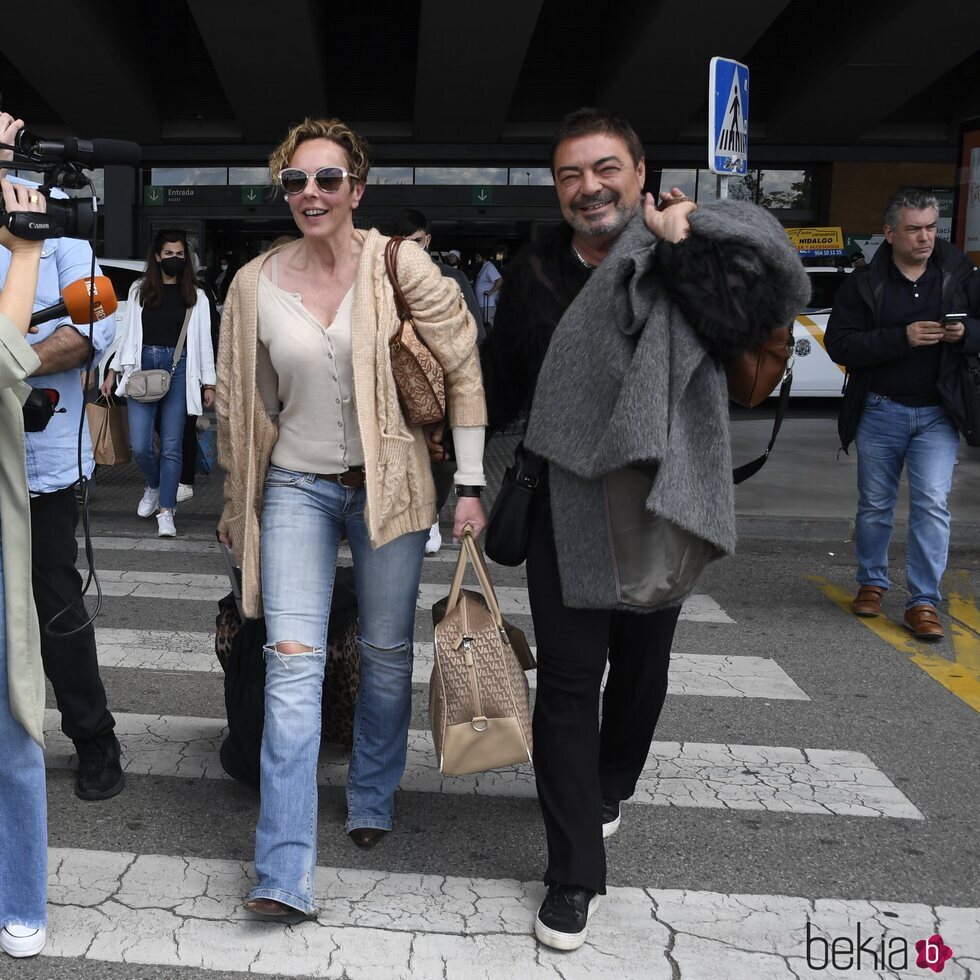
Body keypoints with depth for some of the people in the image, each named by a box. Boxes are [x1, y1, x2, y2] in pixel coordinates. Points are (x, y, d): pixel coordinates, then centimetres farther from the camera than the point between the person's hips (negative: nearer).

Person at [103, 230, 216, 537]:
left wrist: (208, 383, 3)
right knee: (140, 446, -4)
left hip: (178, 370, -1)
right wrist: (113, 372, 10)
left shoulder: (195, 296, 7)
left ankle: (165, 511, 4)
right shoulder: (139, 290, 10)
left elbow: (204, 341, 6)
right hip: (143, 367, 1)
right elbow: (128, 333, 12)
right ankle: (154, 486, 27)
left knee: (171, 446, -2)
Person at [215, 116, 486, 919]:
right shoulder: (256, 284, 0)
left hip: (387, 485, -1)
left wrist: (471, 483, -7)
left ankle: (373, 798, 36)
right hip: (297, 485, 1)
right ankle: (286, 871, -6)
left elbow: (464, 369, -4)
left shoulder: (399, 265, -7)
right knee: (294, 660, -8)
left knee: (386, 653, 10)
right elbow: (240, 402, 10)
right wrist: (235, 505, 15)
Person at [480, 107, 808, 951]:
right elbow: (501, 388, 12)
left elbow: (765, 306, -26)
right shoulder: (536, 273, 2)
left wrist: (683, 248, -29)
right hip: (569, 509, 1)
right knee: (568, 681, -1)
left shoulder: (690, 253, -7)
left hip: (662, 504, 0)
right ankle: (575, 874, 10)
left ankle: (610, 788, 47)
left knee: (641, 670, 18)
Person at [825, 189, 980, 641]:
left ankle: (923, 602, -1)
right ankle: (871, 582, 32)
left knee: (932, 504, -8)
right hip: (880, 411, 0)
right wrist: (903, 337, -22)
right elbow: (839, 344, -12)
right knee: (874, 504, 12)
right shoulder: (864, 282, -4)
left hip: (937, 412, 0)